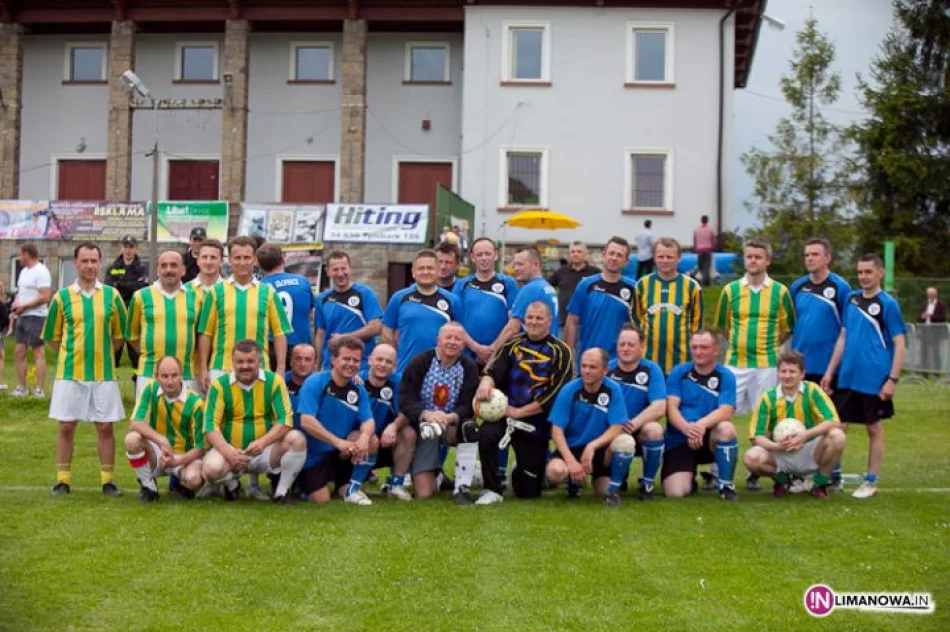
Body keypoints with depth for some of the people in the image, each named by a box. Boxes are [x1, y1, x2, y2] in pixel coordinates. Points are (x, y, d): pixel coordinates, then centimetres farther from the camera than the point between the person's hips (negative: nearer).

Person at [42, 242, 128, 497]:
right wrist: (71, 355, 7)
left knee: (105, 427, 4)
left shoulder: (112, 295, 2)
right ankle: (63, 479, 14)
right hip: (69, 373, 0)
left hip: (103, 373, 0)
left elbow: (120, 335, 9)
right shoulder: (62, 297, 1)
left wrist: (102, 355, 9)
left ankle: (107, 479, 13)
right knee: (66, 426, 4)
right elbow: (52, 336, 8)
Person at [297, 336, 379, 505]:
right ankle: (305, 482, 23)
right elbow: (306, 421, -24)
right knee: (321, 500, -13)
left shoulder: (359, 391, 0)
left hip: (341, 453, 4)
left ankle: (350, 488, -2)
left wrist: (364, 436, -34)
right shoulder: (314, 383, -15)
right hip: (313, 454, -4)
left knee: (372, 441, -20)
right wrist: (338, 442, -31)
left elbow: (368, 421, -9)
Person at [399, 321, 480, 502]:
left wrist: (451, 417, -32)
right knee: (424, 494, -13)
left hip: (453, 425, 2)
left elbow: (467, 406, -10)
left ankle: (462, 489, -25)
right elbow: (405, 399, -16)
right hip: (423, 425, -2)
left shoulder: (469, 367, -2)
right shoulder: (419, 362, -7)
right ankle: (434, 474, 27)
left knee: (470, 427, -36)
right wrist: (426, 414, -35)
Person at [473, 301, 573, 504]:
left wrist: (519, 412, -16)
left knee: (528, 491, 4)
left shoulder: (561, 352, -2)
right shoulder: (512, 345, 7)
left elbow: (555, 393, -11)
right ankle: (493, 490, -15)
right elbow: (495, 371, -5)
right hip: (506, 413, 1)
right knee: (486, 434, -35)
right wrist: (486, 382, -30)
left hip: (536, 424, -1)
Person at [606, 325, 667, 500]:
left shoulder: (652, 370, -7)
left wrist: (633, 424, -29)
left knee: (654, 429, -36)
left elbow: (659, 408, -16)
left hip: (640, 433, -1)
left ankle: (648, 483, -11)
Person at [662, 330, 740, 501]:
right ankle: (689, 477, 20)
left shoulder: (726, 376, -2)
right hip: (678, 441, 0)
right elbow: (671, 407, -9)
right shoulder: (678, 372, 1)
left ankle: (726, 485, -13)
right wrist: (687, 428, -30)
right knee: (675, 493, -20)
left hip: (709, 439, 0)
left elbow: (726, 411, -15)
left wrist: (702, 425, -35)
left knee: (726, 428, -34)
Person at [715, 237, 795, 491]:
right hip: (734, 363, 1)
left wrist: (768, 344, 4)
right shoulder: (731, 290, 5)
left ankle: (755, 473, 13)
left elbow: (788, 329, 10)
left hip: (766, 365, -1)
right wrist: (739, 344, 7)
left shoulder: (780, 291, 3)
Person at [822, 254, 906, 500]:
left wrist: (893, 379, -14)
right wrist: (830, 371, 11)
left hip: (875, 381, -4)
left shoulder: (888, 304, -6)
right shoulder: (851, 299, 8)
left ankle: (871, 482, 16)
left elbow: (900, 344, -7)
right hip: (847, 378, 4)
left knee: (874, 429, 6)